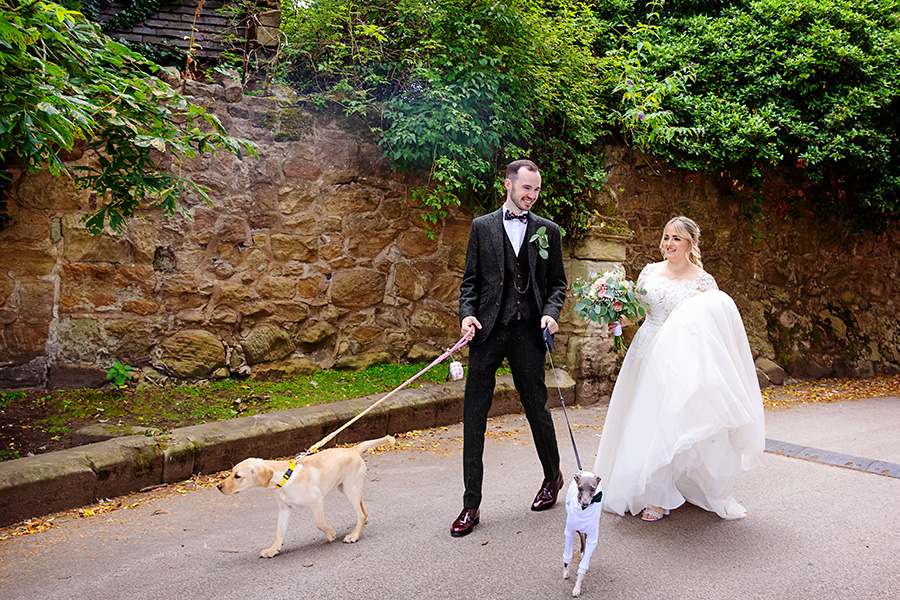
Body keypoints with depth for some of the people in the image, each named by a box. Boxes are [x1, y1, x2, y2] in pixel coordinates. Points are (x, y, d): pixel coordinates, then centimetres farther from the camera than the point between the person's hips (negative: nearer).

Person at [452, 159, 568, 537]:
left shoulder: (548, 231, 10)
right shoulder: (482, 227, 9)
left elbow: (557, 282, 12)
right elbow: (470, 279, 9)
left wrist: (551, 312, -7)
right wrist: (467, 313, -7)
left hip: (528, 332, 0)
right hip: (487, 329, 0)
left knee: (537, 408, 9)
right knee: (474, 415, 0)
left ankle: (553, 476, 37)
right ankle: (471, 503, 10)